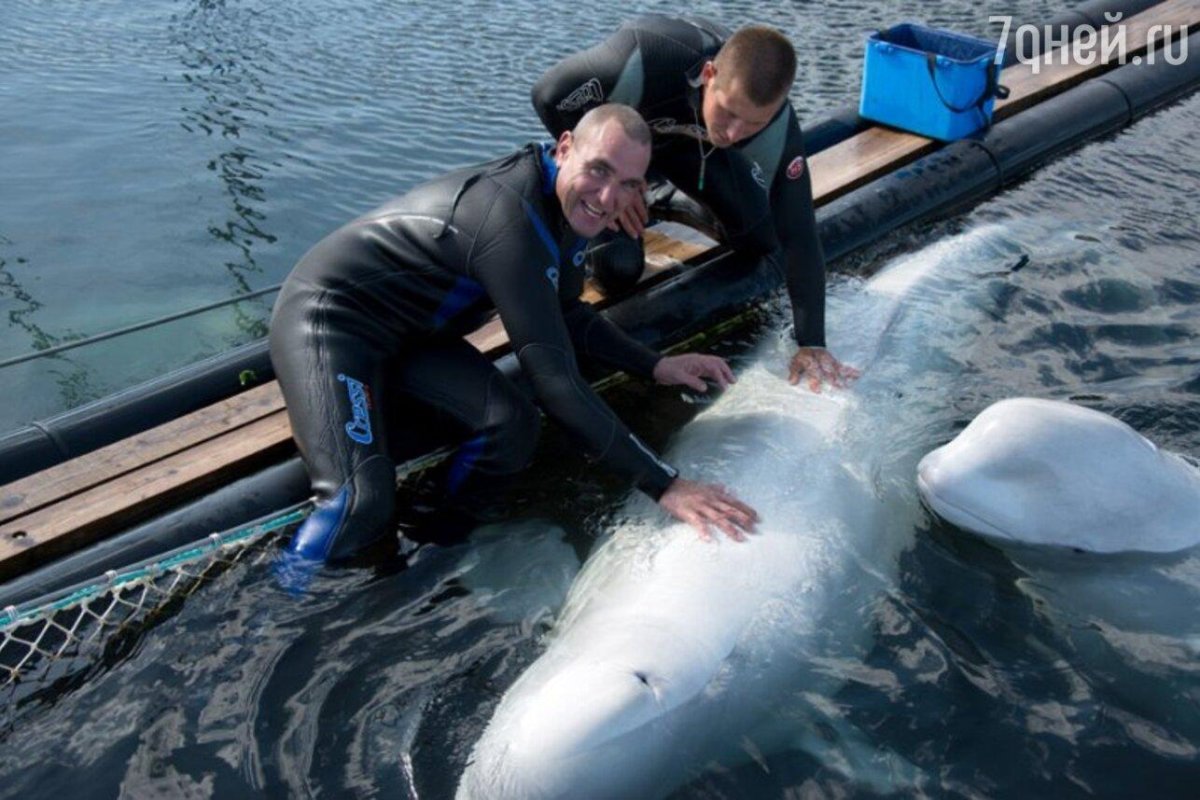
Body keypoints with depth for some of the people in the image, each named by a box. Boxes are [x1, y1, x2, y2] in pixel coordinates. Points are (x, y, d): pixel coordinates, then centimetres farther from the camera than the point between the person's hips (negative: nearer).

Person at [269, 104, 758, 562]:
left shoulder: (569, 207, -2)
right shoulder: (511, 212, -32)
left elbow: (566, 317, 14)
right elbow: (553, 378, -35)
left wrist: (656, 367, 3)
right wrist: (663, 485, -34)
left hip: (410, 334, 8)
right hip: (329, 318, -8)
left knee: (513, 431, -16)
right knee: (361, 506, -26)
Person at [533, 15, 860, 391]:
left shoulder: (777, 127, -33)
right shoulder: (647, 55, -44)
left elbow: (797, 230, -29)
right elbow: (549, 96, -30)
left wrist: (811, 343, -31)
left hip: (689, 143, 3)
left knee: (761, 239, -6)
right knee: (619, 270, -18)